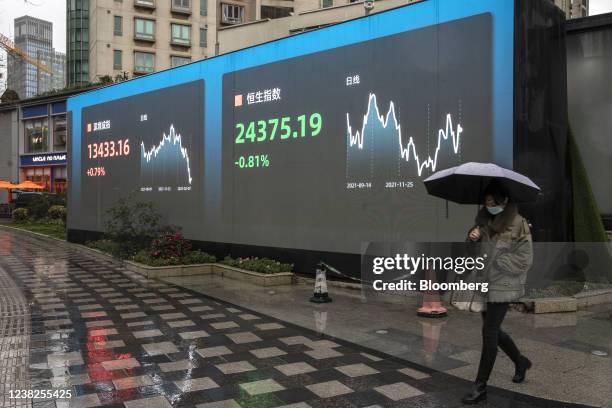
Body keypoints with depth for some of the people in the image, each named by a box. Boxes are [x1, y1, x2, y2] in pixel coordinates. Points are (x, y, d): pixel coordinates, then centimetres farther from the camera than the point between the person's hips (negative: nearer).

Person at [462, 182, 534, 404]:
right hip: (484, 283, 7)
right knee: (493, 330, 17)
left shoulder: (518, 224, -14)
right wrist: (472, 235, -8)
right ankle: (520, 361, 43)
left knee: (489, 332, -3)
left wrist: (493, 261, -17)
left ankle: (480, 386, 8)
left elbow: (523, 260, -13)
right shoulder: (484, 218, 4)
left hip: (503, 285, -7)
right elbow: (475, 248, 15)